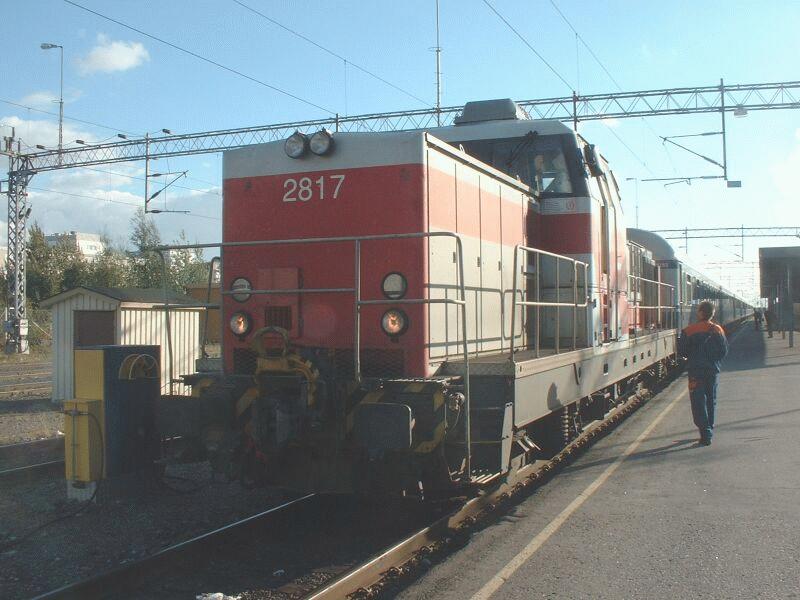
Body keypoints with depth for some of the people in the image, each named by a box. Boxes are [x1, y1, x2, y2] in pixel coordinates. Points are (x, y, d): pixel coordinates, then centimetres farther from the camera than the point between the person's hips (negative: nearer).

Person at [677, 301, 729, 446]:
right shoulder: (718, 330, 1)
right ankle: (709, 430, 25)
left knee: (698, 401, -3)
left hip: (696, 370, -4)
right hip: (713, 370, 4)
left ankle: (706, 433, -13)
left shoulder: (689, 331, -11)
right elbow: (724, 350, 6)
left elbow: (681, 351, -7)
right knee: (711, 400, 16)